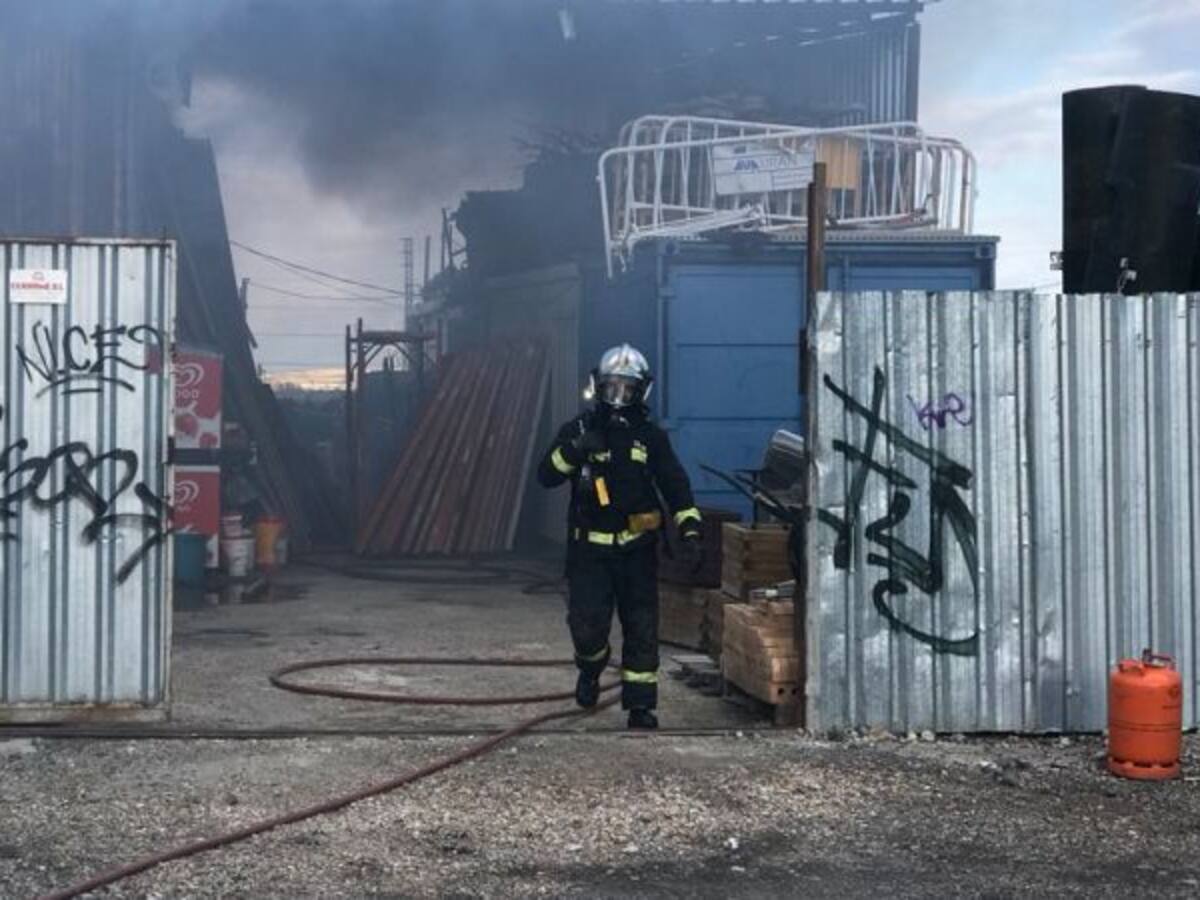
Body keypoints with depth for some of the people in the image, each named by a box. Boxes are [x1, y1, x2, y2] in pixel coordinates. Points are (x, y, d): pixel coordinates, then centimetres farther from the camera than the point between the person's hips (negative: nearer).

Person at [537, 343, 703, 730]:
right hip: (589, 549, -1)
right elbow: (546, 476, -6)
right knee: (587, 625, -8)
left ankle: (640, 705, 14)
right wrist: (574, 450, -23)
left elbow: (676, 485, 0)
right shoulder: (578, 430, 2)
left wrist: (690, 531, -12)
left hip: (637, 549, 1)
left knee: (642, 629, 4)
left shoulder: (651, 437, 4)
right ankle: (591, 667, 26)